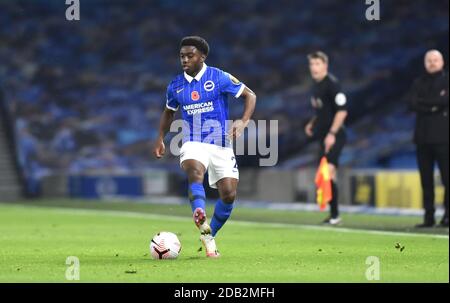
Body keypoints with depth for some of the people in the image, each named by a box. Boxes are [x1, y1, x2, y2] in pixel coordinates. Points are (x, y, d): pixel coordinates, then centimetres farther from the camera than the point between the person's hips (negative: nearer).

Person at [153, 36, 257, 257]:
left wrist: (243, 121, -16)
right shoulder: (176, 86, 6)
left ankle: (209, 236, 18)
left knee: (229, 195, -6)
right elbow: (169, 112, 24)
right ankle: (201, 223, -58)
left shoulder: (219, 78, -5)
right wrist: (160, 139, 14)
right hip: (193, 143, 0)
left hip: (221, 145, 0)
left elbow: (250, 95, 0)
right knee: (195, 173, -33)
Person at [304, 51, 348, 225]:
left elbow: (342, 110, -18)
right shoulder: (316, 85, 15)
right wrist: (312, 124, 14)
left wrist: (332, 133, -22)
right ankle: (333, 215, 17)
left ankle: (335, 215, -17)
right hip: (324, 136, 9)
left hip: (334, 136, -9)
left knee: (328, 170, -19)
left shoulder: (332, 84, -12)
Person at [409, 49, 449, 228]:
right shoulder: (419, 83, 15)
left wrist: (425, 102, -5)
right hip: (423, 136, 4)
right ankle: (429, 216, 7)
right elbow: (413, 104, 0)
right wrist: (435, 104, -10)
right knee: (426, 178, 4)